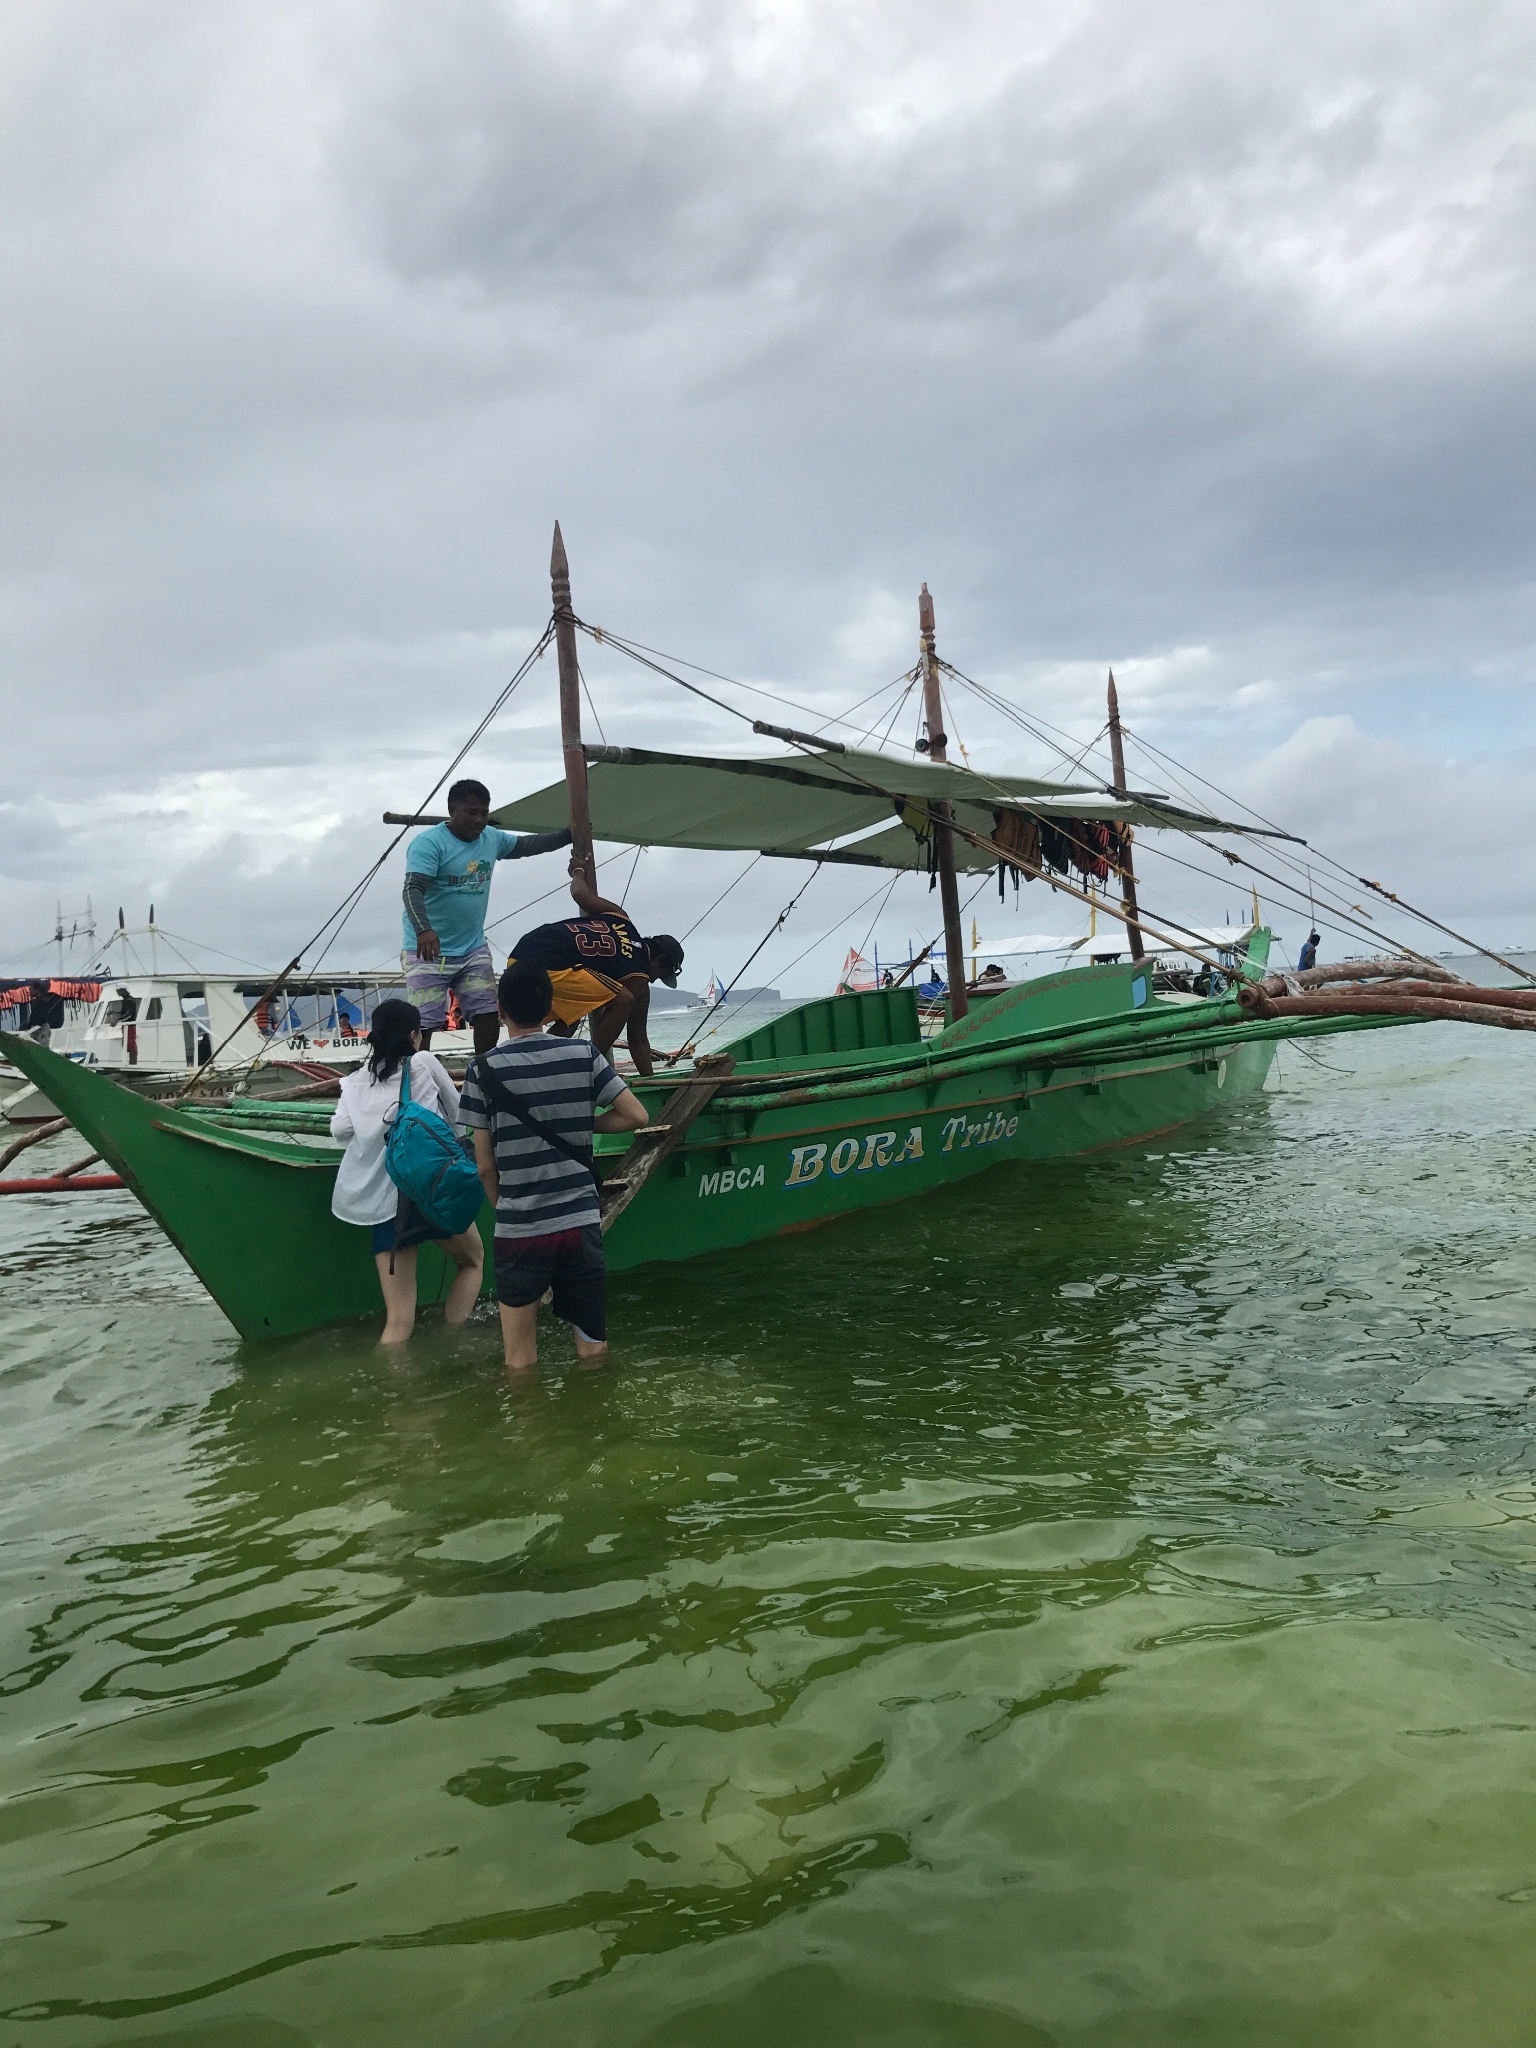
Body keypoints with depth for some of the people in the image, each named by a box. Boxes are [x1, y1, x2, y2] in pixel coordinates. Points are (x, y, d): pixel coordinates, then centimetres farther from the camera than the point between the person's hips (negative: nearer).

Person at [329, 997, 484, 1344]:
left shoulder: (357, 1081, 12)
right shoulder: (424, 1063, 4)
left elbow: (340, 1129, -1)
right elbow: (457, 1114, 13)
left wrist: (373, 1127, 20)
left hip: (380, 1203, 3)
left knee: (399, 1321, 5)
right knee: (472, 1259, 24)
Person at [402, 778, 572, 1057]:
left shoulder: (491, 838, 8)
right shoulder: (428, 843, -16)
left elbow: (525, 845, 27)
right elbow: (413, 889, -27)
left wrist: (567, 836, 19)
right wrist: (423, 929, -45)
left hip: (474, 949, 7)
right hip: (429, 950, -7)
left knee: (488, 1016, 7)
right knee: (422, 1025, -9)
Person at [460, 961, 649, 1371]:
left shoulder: (484, 1069, -5)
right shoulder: (584, 1055, -1)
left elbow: (485, 1165, -2)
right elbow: (637, 1116, 1)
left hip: (518, 1231, -2)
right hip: (582, 1225, 2)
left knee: (520, 1365, 10)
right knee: (593, 1353, 15)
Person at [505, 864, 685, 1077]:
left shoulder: (619, 917, 19)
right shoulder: (638, 980, 4)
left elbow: (580, 892, 26)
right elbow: (638, 1038, 10)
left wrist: (578, 872, 48)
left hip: (519, 958, 9)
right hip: (548, 966, -9)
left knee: (568, 1019, 30)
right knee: (623, 1001, -3)